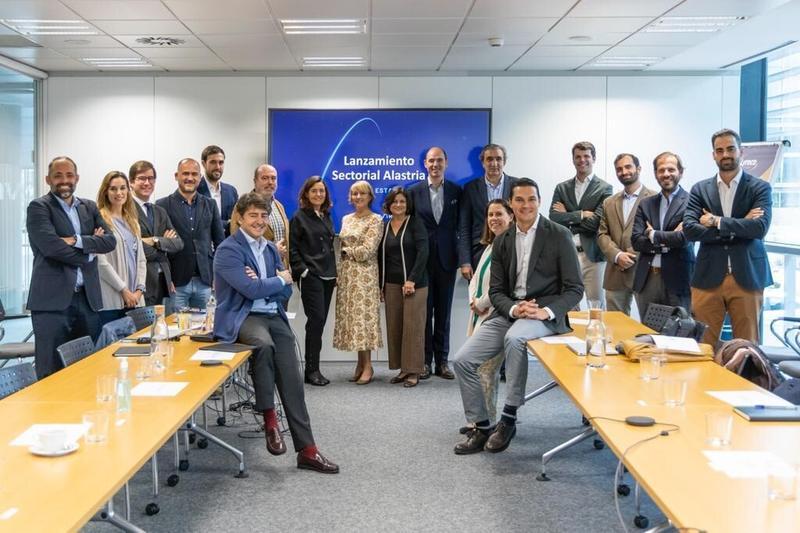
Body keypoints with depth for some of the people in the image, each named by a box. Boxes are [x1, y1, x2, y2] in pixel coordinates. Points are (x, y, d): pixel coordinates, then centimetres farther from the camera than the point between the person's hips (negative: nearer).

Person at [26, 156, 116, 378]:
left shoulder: (89, 207, 16)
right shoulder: (38, 208, 0)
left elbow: (110, 240, 3)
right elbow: (50, 245, -15)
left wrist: (77, 240, -11)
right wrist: (89, 251, -5)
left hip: (88, 299, 5)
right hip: (53, 300, -5)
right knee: (53, 374, -3)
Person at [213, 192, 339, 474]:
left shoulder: (270, 249, 17)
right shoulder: (228, 249, -6)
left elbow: (286, 292, 13)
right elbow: (250, 289, -17)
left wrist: (262, 285, -6)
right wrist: (279, 280, -1)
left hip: (274, 316, 6)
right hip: (242, 317, -6)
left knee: (292, 379, -6)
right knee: (264, 343, -39)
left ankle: (306, 450, -2)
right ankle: (269, 418, -21)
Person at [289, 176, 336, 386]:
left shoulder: (326, 217, 16)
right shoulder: (299, 217, -2)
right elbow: (292, 248, -6)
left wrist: (334, 271, 14)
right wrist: (302, 270, -13)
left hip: (327, 276, 6)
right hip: (311, 276, -6)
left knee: (319, 321, 6)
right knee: (316, 319, -12)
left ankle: (313, 368, 11)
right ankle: (312, 369, -6)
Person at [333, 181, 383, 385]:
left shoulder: (375, 220, -5)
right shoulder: (347, 219, 15)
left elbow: (368, 250, -14)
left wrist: (346, 250, -3)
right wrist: (338, 274, 9)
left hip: (365, 275, -6)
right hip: (346, 274, 6)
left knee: (363, 315, -7)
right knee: (352, 316, 5)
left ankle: (367, 366, -1)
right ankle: (361, 363, 12)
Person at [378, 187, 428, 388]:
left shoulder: (415, 223, -2)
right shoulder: (384, 227, 12)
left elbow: (423, 252, -11)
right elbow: (380, 257, 15)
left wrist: (412, 279, -17)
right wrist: (380, 285, 9)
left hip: (414, 283, -5)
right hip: (391, 284, 5)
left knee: (413, 326, -4)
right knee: (394, 327, 4)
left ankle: (414, 371, 2)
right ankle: (402, 369, 12)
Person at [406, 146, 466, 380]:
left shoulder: (456, 191, 3)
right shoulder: (414, 191, 1)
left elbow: (462, 227, 0)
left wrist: (464, 258, -9)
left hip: (446, 259, 1)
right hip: (422, 259, -1)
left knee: (444, 313, 8)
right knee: (424, 312, 5)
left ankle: (442, 361, 15)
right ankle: (425, 361, 13)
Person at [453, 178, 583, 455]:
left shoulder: (559, 235, -4)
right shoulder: (502, 241, 10)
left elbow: (575, 288, -4)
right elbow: (496, 290, 10)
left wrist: (546, 311, -21)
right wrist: (514, 308, -13)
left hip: (546, 314, -5)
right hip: (509, 312, 5)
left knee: (514, 337, -37)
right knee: (463, 360, -10)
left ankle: (508, 419, -23)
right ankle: (481, 428, 5)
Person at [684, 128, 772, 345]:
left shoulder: (760, 188, 3)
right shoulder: (700, 189, 7)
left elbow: (760, 227, -13)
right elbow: (689, 229, -6)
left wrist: (718, 222, -12)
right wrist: (738, 226, -11)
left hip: (747, 278, -1)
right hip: (708, 278, 1)